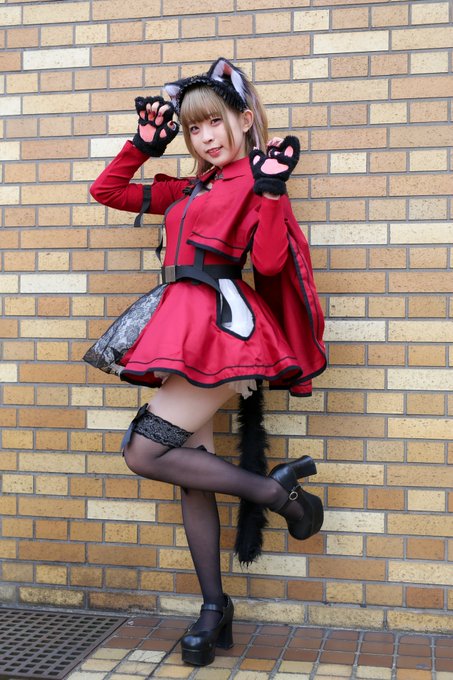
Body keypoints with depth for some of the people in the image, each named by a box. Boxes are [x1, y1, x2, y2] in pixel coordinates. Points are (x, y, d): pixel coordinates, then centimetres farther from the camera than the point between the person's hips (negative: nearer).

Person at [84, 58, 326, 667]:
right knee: (192, 468, 5)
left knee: (143, 452, -12)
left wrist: (271, 191, -18)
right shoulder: (189, 189, 20)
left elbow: (269, 263, -11)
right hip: (184, 332, 8)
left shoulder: (257, 179, 1)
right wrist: (145, 145, 16)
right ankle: (214, 609, 14)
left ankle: (273, 487, -1)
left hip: (222, 325, -7)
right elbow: (106, 190, 25)